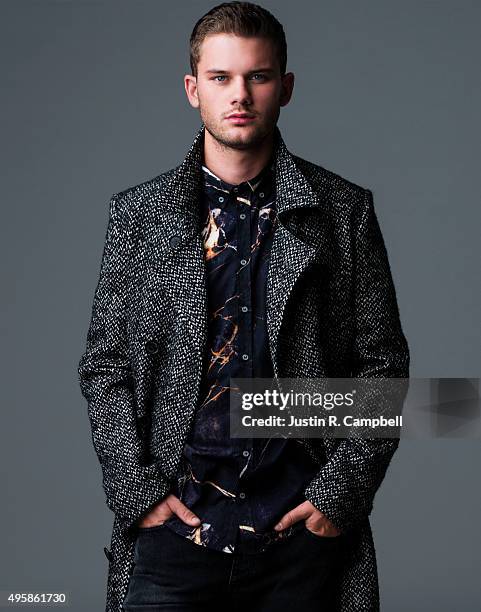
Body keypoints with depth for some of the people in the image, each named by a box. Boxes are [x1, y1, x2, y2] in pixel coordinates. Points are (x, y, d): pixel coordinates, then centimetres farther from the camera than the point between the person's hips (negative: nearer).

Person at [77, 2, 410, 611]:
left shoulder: (344, 211, 4)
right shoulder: (138, 212, 6)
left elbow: (382, 364, 4)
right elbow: (103, 367, 7)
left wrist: (340, 492, -4)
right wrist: (137, 490, -3)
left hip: (304, 525, 0)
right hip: (173, 523, 1)